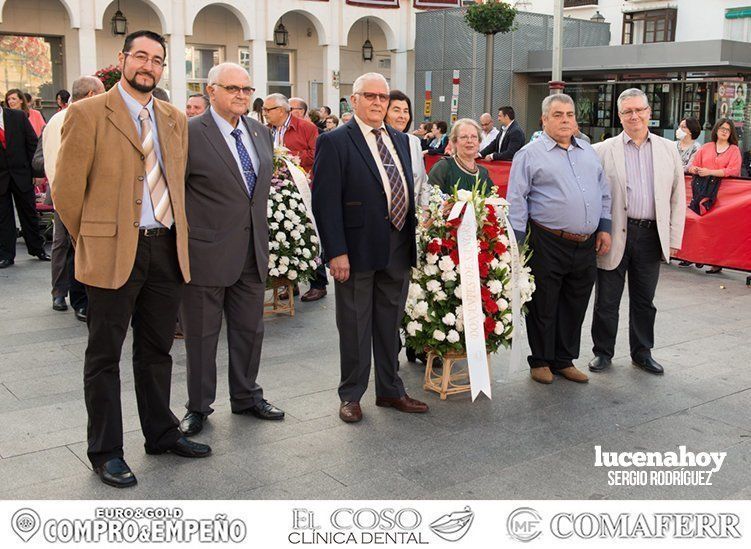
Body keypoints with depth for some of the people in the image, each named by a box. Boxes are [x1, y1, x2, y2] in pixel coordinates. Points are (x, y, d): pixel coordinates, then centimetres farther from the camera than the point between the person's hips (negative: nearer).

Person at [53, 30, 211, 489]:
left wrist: (177, 236, 14)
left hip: (167, 250, 5)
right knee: (105, 356, 6)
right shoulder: (88, 114, -6)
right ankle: (106, 452, 17)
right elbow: (68, 190, -4)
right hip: (114, 254, -5)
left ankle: (162, 434, 31)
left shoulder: (175, 120, 11)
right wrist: (92, 241, 2)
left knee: (157, 350, 16)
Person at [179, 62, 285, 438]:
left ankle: (245, 396, 34)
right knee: (201, 334, 8)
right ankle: (198, 406, 24)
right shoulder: (189, 133, -12)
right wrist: (183, 242, -8)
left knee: (250, 329, 16)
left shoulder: (261, 134, 9)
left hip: (252, 252, 6)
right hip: (206, 253, -6)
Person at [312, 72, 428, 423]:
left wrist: (412, 240, 10)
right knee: (354, 327, 7)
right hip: (357, 252, -6)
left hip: (398, 250, 6)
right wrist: (336, 252, -18)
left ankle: (390, 390, 30)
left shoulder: (400, 141, 13)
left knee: (390, 325, 16)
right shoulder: (335, 142, -8)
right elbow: (325, 202, -13)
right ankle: (351, 395, 22)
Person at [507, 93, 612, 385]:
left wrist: (604, 228, 11)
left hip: (587, 245, 5)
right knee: (543, 307, 4)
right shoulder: (530, 154, -2)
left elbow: (604, 193, 20)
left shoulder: (589, 153, 16)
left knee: (575, 307, 12)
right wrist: (517, 241, -10)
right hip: (548, 244, -5)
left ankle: (565, 360, 25)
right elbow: (517, 200, -5)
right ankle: (541, 361, 19)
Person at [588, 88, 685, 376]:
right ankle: (603, 352, 23)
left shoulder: (668, 150, 8)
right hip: (615, 235, -2)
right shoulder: (603, 150, -2)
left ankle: (642, 353, 29)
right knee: (607, 300, 7)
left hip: (651, 235, 3)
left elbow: (677, 197, 8)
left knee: (644, 300, 14)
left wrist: (674, 238, 4)